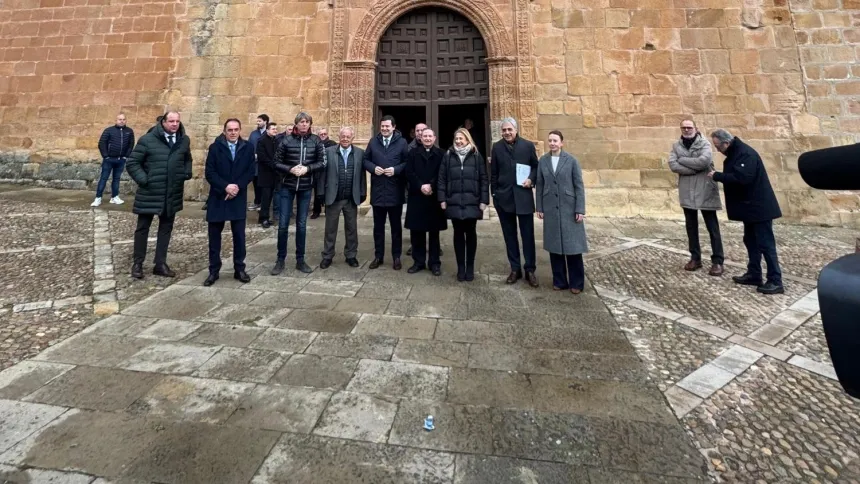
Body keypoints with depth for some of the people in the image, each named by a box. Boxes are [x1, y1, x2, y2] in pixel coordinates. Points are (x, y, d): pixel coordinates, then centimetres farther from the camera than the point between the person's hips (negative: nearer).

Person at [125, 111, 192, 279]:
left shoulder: (184, 140, 4)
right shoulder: (148, 139, -8)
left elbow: (187, 159, 22)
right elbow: (132, 163, -4)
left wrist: (187, 174, 6)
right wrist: (143, 180, -13)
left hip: (173, 194, 4)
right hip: (150, 193, -4)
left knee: (166, 228, 11)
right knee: (143, 228, 7)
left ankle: (160, 264, 21)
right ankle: (138, 263, 21)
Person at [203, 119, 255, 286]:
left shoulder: (248, 147, 4)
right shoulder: (215, 147, 1)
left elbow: (250, 171, -1)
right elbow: (209, 173, -5)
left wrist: (237, 187, -14)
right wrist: (225, 186, -18)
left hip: (238, 198, 0)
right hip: (217, 198, 0)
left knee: (239, 236, 4)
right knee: (214, 236, 5)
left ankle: (239, 269, 15)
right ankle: (213, 271, 16)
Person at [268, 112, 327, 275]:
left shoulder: (316, 141, -1)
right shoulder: (286, 140, -4)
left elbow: (322, 162, 0)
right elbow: (275, 163, -2)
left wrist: (307, 168, -15)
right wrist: (290, 169, -17)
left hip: (306, 188, 1)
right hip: (287, 187, -1)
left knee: (301, 224, 9)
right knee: (283, 224, 1)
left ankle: (300, 260, 19)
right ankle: (280, 260, 14)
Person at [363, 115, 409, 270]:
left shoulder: (402, 143, 0)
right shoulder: (373, 142, 9)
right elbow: (365, 160, 11)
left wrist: (396, 170, -18)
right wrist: (373, 168, -8)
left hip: (395, 191, -2)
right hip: (377, 191, 3)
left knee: (396, 225, 8)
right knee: (378, 225, 10)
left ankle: (396, 257, 19)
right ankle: (378, 256, 22)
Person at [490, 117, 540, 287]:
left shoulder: (528, 145, 1)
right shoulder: (497, 147, 5)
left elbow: (536, 166, 6)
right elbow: (494, 172, 6)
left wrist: (531, 179, -13)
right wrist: (494, 194, 3)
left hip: (523, 196, -1)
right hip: (504, 197, 2)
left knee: (528, 235, 3)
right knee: (510, 235, 9)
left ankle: (530, 270, 15)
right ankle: (515, 269, 20)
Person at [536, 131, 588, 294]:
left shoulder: (571, 161, -3)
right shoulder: (542, 161, 5)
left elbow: (579, 186, -4)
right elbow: (539, 185, 7)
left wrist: (580, 210, -9)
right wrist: (539, 208, 3)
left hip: (569, 208, -2)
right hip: (550, 208, 2)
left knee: (572, 245, 1)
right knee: (554, 246, 7)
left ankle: (576, 283, 14)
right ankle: (559, 281, 19)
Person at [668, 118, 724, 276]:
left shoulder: (704, 143, -2)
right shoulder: (676, 146, 7)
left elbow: (704, 161, -21)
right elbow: (673, 165, -8)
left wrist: (682, 159, -12)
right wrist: (695, 168, -15)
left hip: (705, 191, -3)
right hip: (687, 192, 3)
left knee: (712, 227, 0)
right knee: (691, 227, 10)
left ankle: (717, 261, 6)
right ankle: (695, 258, 21)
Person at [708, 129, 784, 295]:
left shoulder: (745, 153, -20)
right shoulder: (734, 153, 11)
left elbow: (741, 177, -31)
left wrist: (717, 176, -22)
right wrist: (718, 176, 0)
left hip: (759, 207, -10)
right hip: (750, 206, 10)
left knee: (766, 244, -6)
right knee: (751, 241, 15)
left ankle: (776, 282, 0)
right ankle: (754, 275, 24)